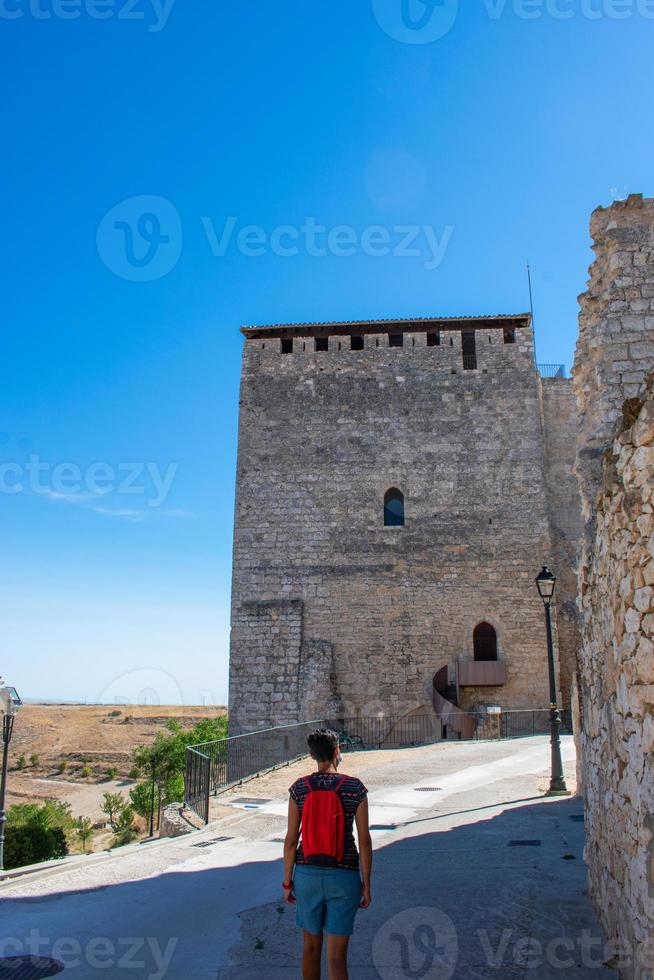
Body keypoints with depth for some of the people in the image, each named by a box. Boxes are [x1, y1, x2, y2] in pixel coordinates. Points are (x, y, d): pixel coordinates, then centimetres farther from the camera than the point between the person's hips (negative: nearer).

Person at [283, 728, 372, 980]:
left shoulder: (299, 788, -6)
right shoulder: (355, 788, -9)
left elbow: (291, 840, -3)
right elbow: (364, 841, -6)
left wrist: (287, 882, 7)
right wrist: (366, 884, 3)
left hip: (307, 874, 2)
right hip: (343, 876, -2)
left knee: (311, 945, 22)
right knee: (337, 956, 4)